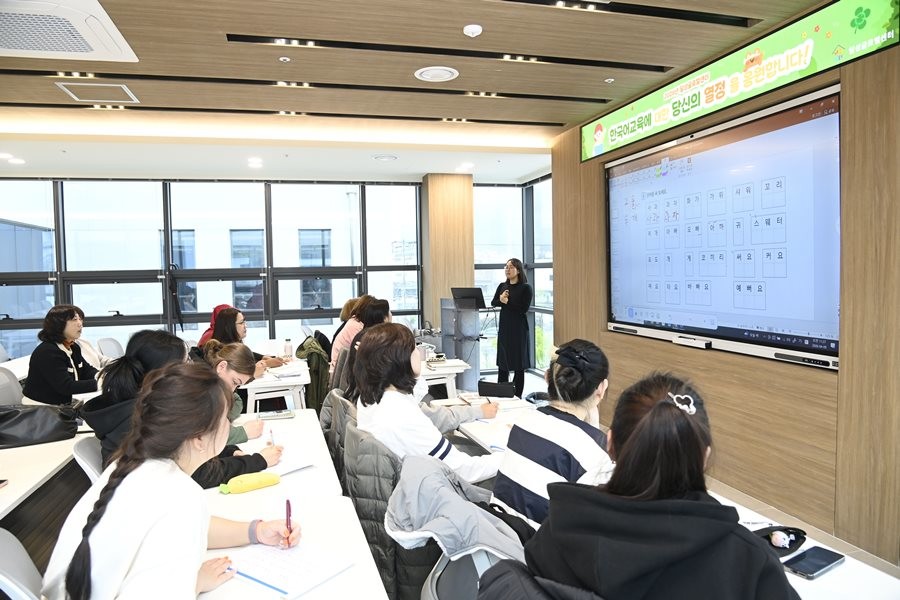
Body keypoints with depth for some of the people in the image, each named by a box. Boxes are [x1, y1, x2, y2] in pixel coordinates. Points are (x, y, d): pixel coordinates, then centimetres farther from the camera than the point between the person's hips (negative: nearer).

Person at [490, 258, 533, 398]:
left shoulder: (525, 288, -7)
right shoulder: (502, 286, 10)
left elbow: (524, 309, -14)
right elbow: (493, 303, 4)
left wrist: (507, 302, -13)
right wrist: (501, 299, -16)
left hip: (518, 328, -5)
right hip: (504, 326, 5)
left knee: (518, 362, 1)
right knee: (502, 360, 8)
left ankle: (517, 396, 8)